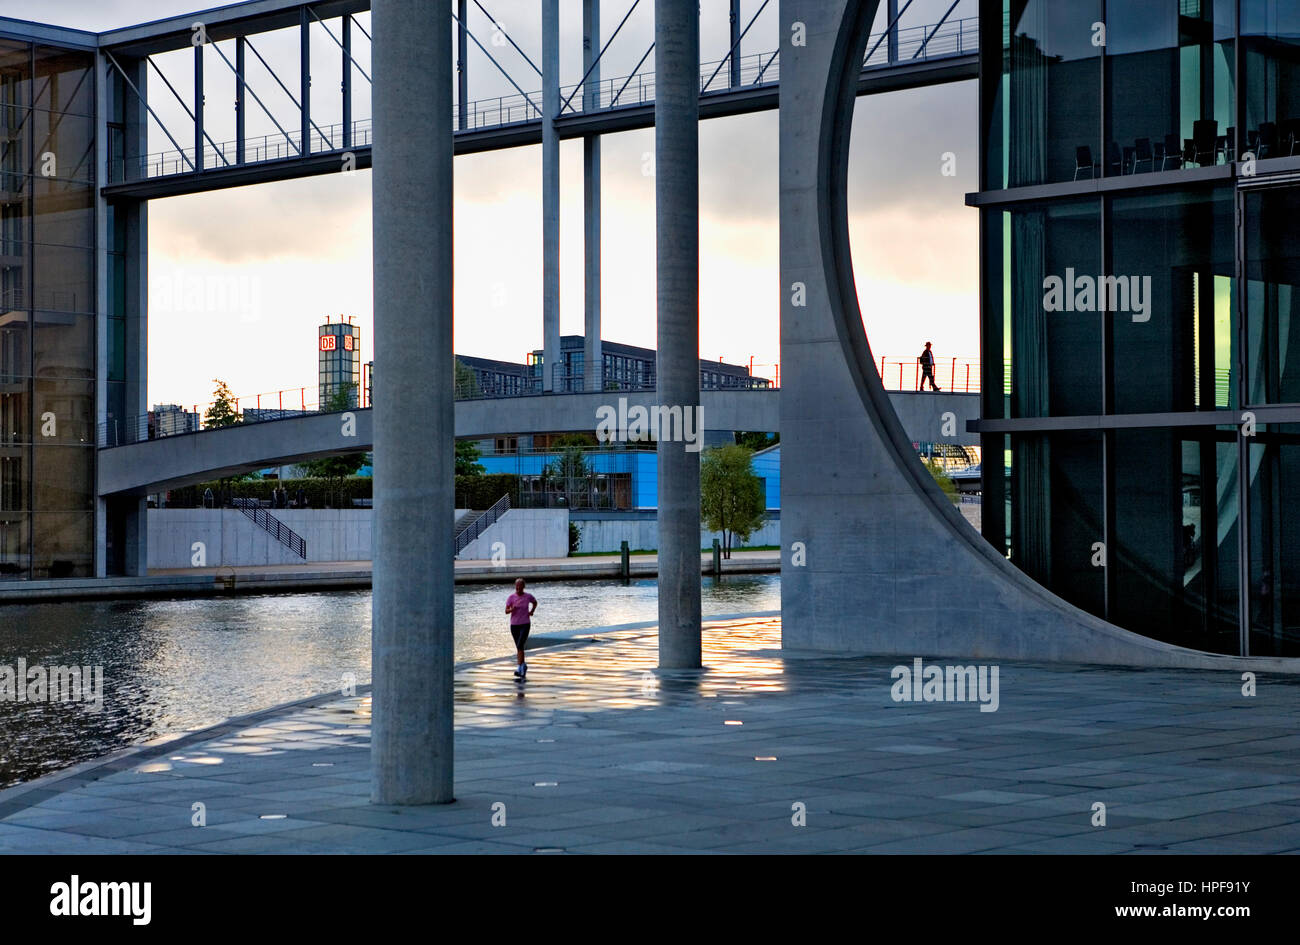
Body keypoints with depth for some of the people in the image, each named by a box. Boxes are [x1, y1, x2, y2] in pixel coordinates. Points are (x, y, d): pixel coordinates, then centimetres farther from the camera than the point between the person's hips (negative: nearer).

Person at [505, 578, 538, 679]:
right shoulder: (511, 597, -3)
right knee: (518, 647, 11)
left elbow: (535, 602, 19)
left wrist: (532, 611, 3)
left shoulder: (528, 596, -2)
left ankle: (519, 668, -20)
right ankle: (523, 665, 32)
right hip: (514, 625, 2)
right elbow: (506, 611, -7)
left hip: (525, 625, -2)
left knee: (520, 646, -18)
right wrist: (511, 609, -28)